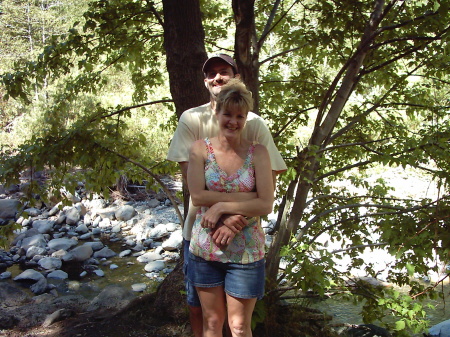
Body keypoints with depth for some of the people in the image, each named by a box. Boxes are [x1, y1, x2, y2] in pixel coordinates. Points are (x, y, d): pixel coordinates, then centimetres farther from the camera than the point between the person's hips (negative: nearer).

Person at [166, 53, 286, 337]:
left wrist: (237, 219, -23)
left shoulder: (254, 123, -5)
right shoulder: (191, 118, -4)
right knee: (197, 301, 14)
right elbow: (190, 174, -9)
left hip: (242, 231, 0)